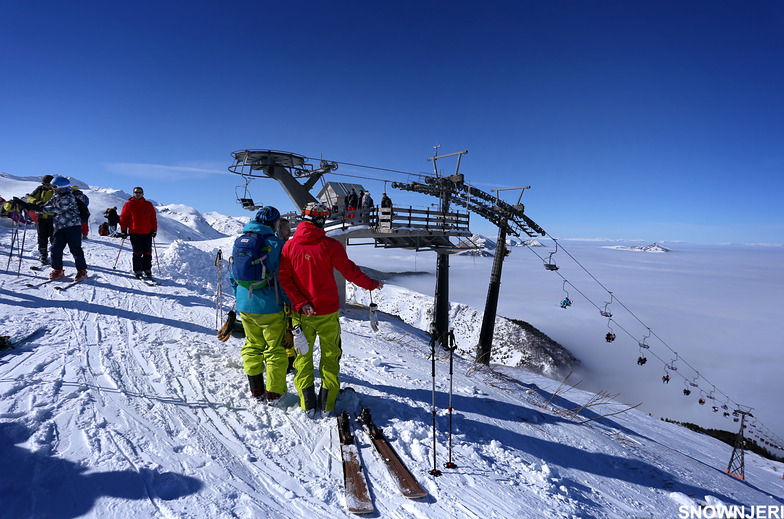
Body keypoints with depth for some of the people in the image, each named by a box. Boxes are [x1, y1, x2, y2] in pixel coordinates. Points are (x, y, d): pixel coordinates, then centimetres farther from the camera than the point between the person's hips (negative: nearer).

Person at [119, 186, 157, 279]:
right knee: (137, 252, -4)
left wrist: (154, 230, 4)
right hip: (134, 233, -2)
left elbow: (154, 218, 12)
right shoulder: (128, 204, 7)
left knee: (147, 252, 2)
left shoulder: (149, 205, 12)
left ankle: (147, 270, 9)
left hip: (147, 233, 2)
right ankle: (137, 271, 2)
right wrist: (124, 231, 3)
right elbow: (123, 218, 8)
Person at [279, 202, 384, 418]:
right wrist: (372, 284, 8)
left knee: (303, 356, 14)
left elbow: (284, 279, -7)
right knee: (330, 355, 13)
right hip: (327, 312, -2)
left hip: (301, 313, 2)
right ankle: (327, 404, 18)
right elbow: (350, 271, -6)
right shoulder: (330, 245, -11)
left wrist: (300, 303, -8)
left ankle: (308, 405, 16)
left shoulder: (289, 245, -3)